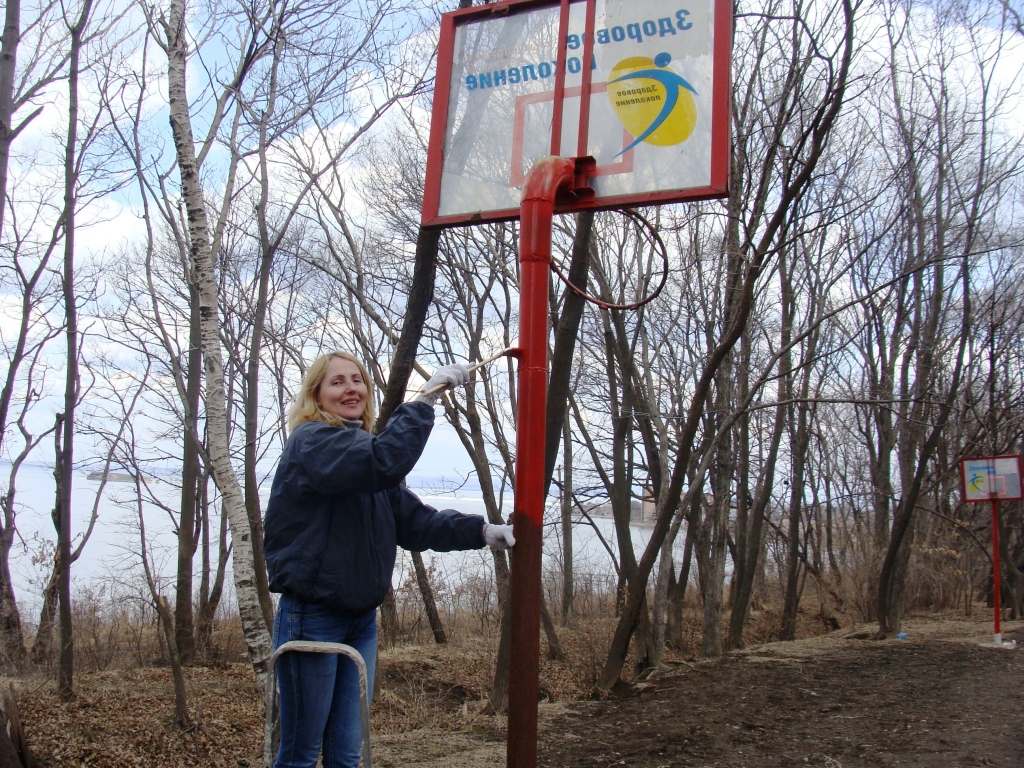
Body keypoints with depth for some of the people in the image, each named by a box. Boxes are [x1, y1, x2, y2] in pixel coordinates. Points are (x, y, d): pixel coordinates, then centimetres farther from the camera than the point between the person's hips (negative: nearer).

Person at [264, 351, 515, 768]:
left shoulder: (363, 450, 13)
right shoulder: (310, 442, -13)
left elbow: (414, 520, 5)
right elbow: (384, 462, -33)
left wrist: (481, 531, -7)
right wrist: (427, 396, -29)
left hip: (361, 620, 8)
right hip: (311, 618, -8)